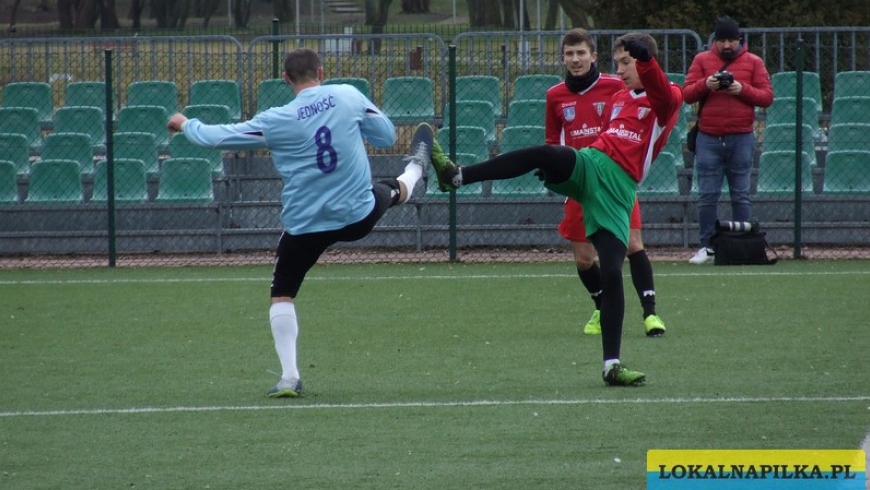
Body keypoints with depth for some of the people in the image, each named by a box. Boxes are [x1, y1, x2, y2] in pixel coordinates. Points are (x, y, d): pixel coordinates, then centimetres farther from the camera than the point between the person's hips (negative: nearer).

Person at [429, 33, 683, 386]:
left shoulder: (667, 100, 3)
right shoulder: (620, 97, 24)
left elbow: (662, 92, -23)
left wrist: (646, 60, -43)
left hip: (617, 190, -4)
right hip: (586, 166, 4)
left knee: (612, 273, -12)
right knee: (546, 154, -29)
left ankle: (612, 365, -5)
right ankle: (457, 176, -41)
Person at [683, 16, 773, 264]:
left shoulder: (753, 62, 8)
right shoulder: (702, 60, 10)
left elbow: (767, 97, 2)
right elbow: (686, 94, 5)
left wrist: (743, 89, -13)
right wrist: (705, 85, -14)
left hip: (741, 138, -1)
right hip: (708, 138, 1)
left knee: (741, 195, 1)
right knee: (707, 195, -1)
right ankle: (706, 246, 4)